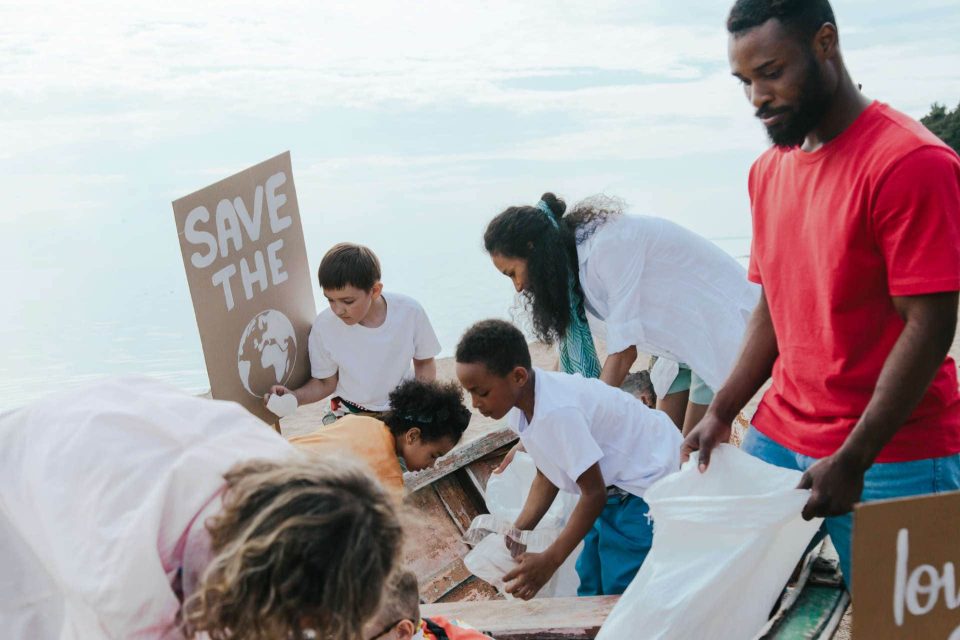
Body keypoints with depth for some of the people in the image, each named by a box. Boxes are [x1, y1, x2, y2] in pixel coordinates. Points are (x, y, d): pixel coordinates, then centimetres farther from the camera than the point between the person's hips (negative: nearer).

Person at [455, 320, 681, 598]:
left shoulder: (558, 412, -32)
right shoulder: (520, 404, -6)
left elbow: (593, 493, -24)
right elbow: (547, 477, 5)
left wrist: (550, 561, -21)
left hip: (648, 479, -9)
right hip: (616, 486, 9)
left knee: (619, 591, -10)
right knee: (591, 582, 13)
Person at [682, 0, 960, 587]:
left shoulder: (910, 162, -14)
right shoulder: (769, 170, 10)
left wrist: (852, 461, -18)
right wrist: (721, 413, 4)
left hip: (888, 454, -6)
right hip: (778, 438, 7)